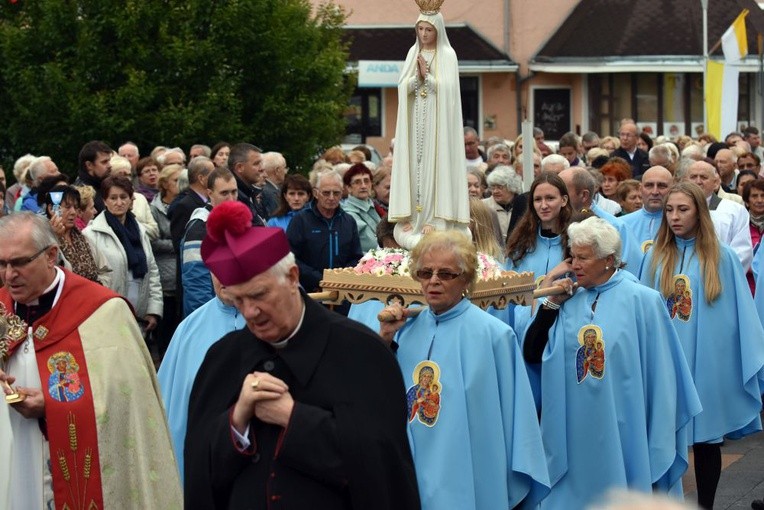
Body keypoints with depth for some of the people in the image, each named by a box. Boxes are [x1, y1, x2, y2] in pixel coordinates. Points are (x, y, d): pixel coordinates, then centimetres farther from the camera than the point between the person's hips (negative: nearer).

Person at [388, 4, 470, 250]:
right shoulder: (413, 53, 11)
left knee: (435, 164, -7)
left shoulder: (447, 55, -2)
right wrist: (418, 77, -14)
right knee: (414, 164, 1)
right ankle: (412, 215, 2)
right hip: (415, 118, 4)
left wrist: (427, 76, -18)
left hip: (437, 119, -4)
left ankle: (435, 218, -7)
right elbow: (403, 86, 3)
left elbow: (447, 87, -11)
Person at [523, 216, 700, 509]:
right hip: (572, 434, 4)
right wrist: (551, 303, -6)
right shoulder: (567, 301, 4)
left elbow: (660, 376, -7)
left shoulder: (642, 301, -7)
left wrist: (658, 448, -7)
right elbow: (532, 355, 3)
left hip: (622, 434, -4)